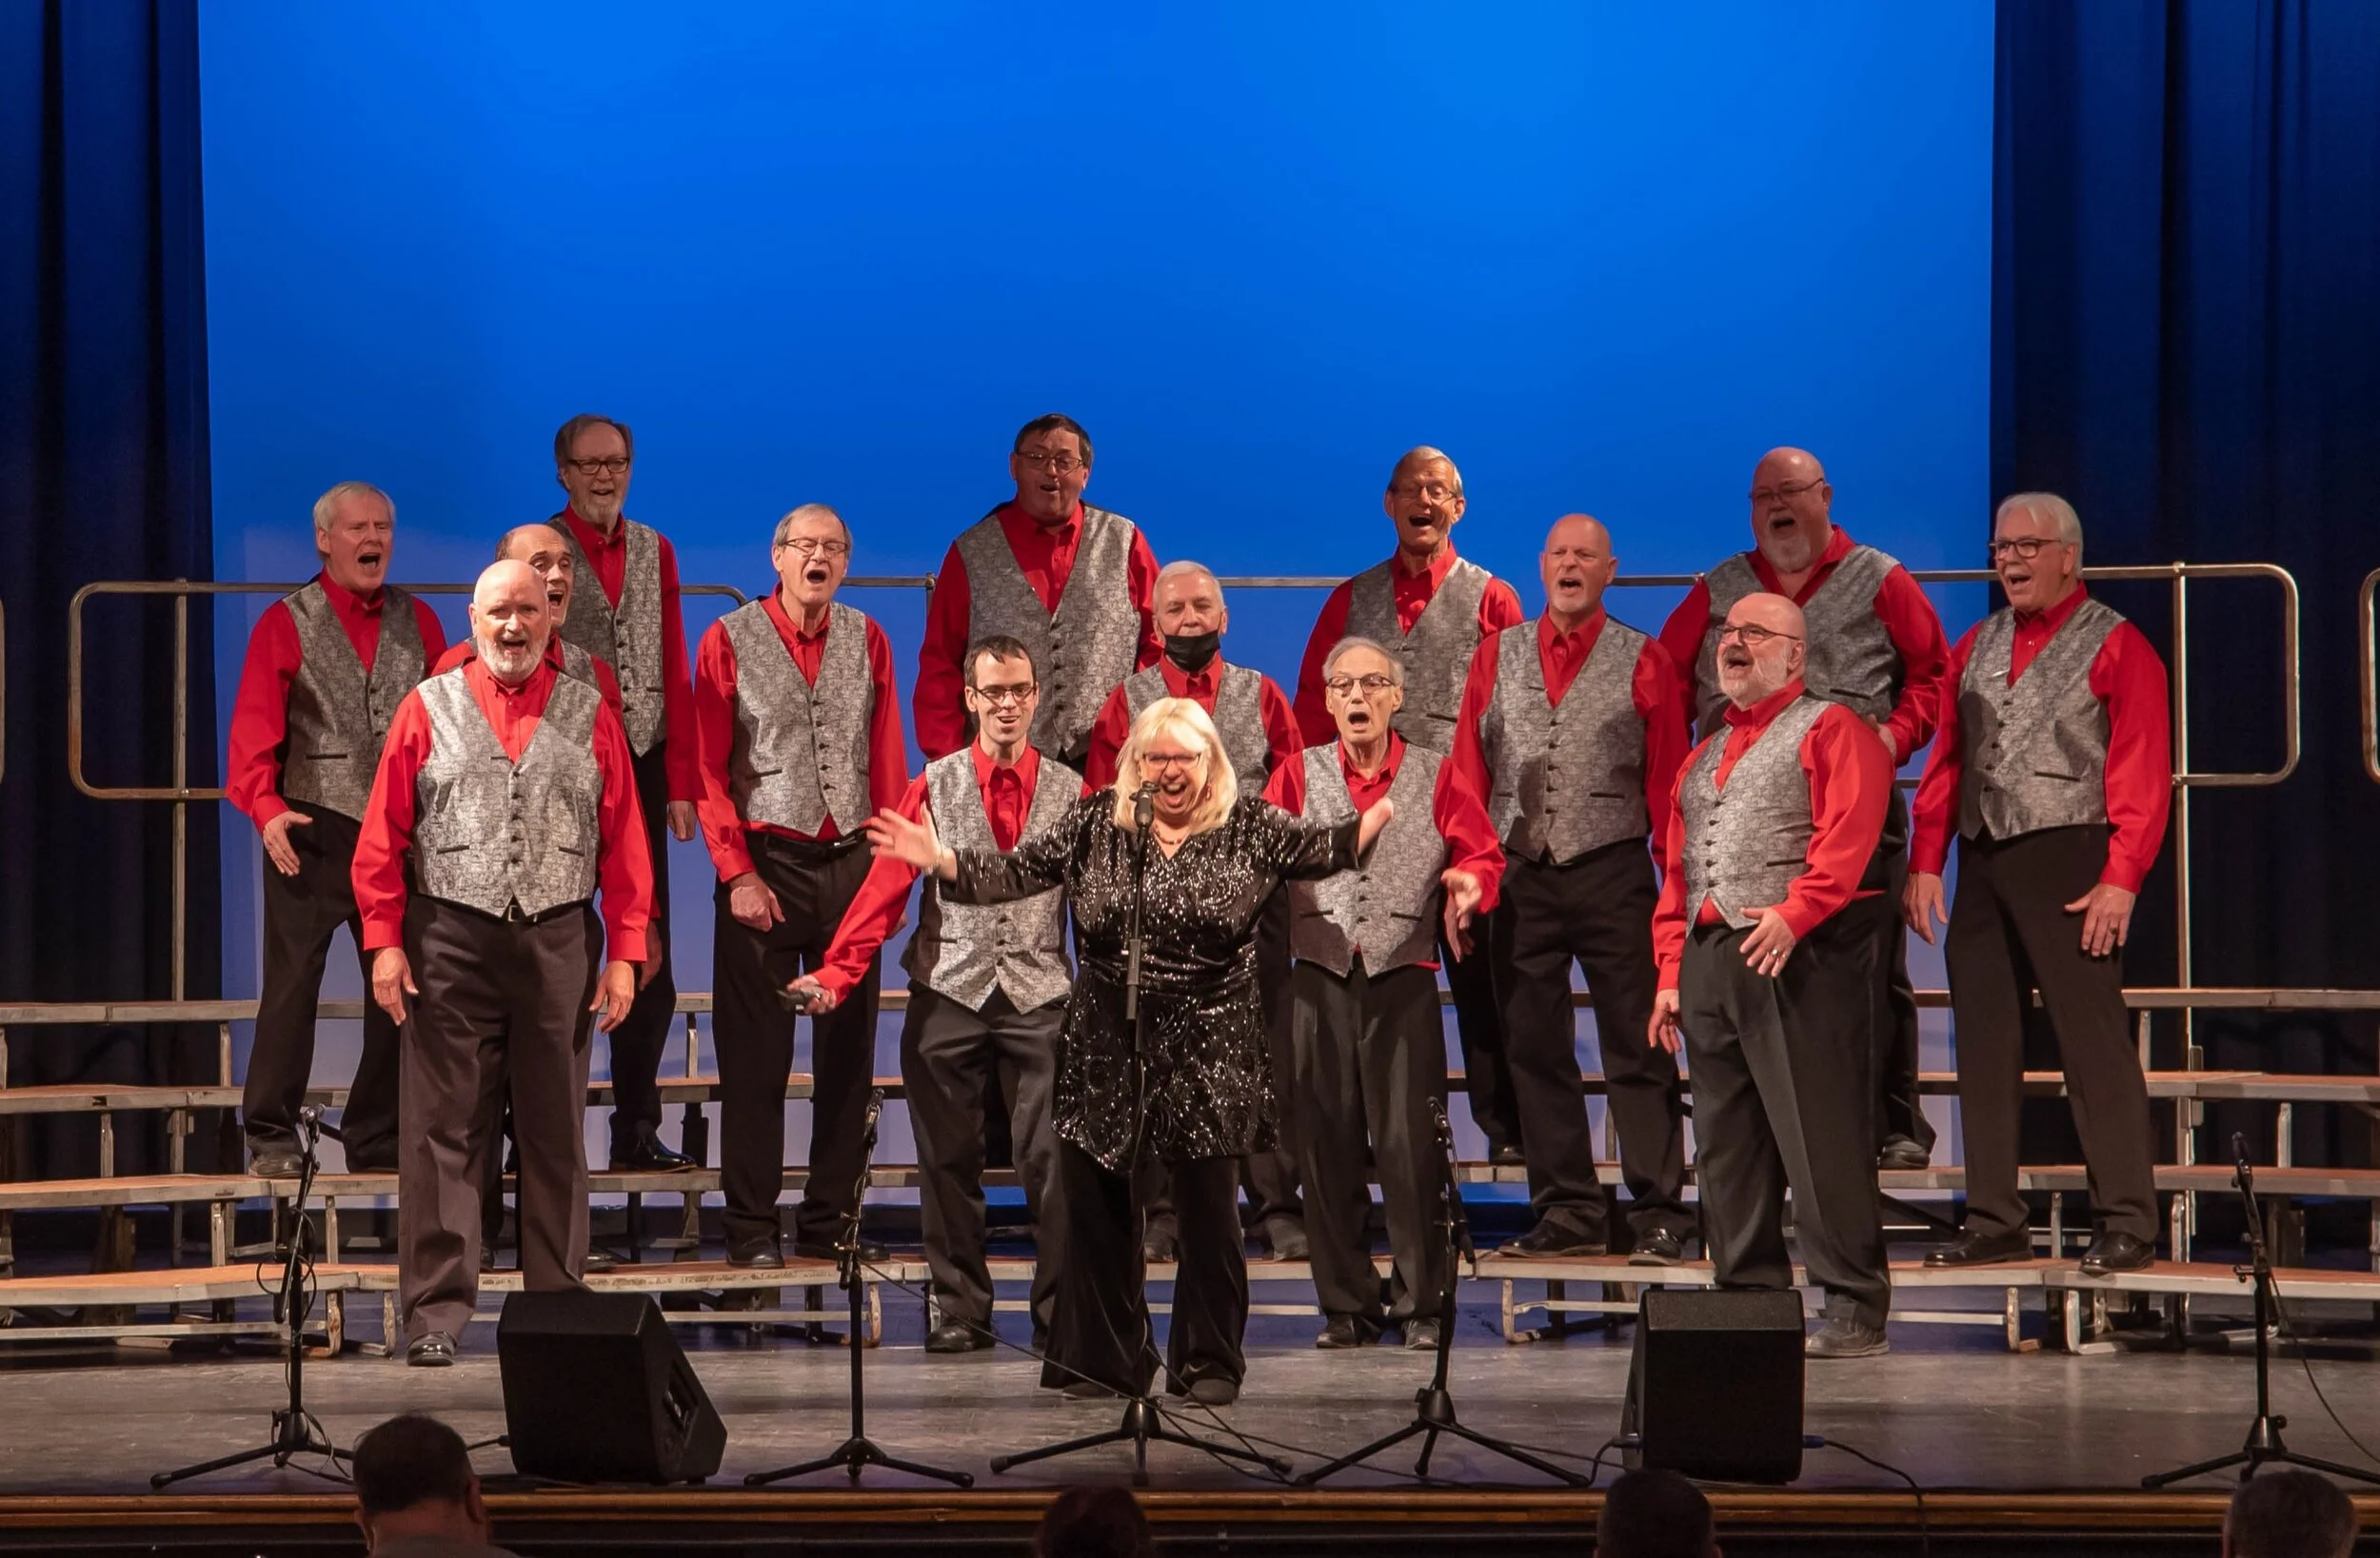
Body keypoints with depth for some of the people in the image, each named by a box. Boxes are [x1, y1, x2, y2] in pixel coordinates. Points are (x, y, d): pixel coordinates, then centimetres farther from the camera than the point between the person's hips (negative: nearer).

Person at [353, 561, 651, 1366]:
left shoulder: (590, 715, 9)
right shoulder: (429, 708, 6)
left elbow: (625, 842, 6)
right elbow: (382, 837, 4)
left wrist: (625, 954, -1)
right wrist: (384, 941, -5)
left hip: (560, 939, 1)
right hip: (451, 942, -1)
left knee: (556, 1133, 6)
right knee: (444, 1130, -3)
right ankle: (436, 1313, -1)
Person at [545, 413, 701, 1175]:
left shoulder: (653, 551, 12)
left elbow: (675, 675, 11)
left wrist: (681, 784, 5)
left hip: (644, 766, 4)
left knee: (650, 955, 5)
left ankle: (637, 1130, 13)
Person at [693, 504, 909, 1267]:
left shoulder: (867, 640, 9)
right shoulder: (730, 641, 0)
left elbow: (888, 762, 9)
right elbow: (709, 769, -2)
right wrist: (738, 874, -9)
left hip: (851, 861, 3)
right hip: (766, 861, -3)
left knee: (848, 1047, 4)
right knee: (756, 1051, -1)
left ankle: (829, 1222, 12)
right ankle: (751, 1225, 5)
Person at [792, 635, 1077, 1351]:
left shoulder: (1070, 792, 8)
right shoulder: (933, 787, 6)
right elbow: (885, 887, -1)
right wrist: (838, 972, -12)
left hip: (1041, 995, 0)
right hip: (950, 994, 1)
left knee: (1051, 1158, -5)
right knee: (949, 1161, 4)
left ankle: (1059, 1312, 5)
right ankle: (960, 1311, 14)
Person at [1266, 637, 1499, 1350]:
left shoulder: (1437, 777, 9)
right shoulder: (1299, 775, 11)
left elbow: (1484, 856, 9)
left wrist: (1470, 885, -12)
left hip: (1404, 977, -1)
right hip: (1321, 977, 1)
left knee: (1410, 1143, -5)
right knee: (1328, 1144, 2)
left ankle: (1421, 1303, 4)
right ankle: (1346, 1304, 11)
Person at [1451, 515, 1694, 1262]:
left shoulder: (1642, 661, 3)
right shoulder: (1498, 655, 11)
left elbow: (1667, 778, 1)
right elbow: (1468, 769, 9)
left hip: (1612, 871, -3)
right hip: (1520, 875, 3)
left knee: (1637, 1050, -4)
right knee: (1534, 1048, 6)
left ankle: (1659, 1213, -2)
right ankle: (1568, 1213, 12)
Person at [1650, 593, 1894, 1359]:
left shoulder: (1831, 729, 2)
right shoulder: (1706, 754, 24)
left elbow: (1849, 834, -12)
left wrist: (1795, 911, -23)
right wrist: (1670, 972, 15)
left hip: (1797, 954, -7)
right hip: (1709, 961, 7)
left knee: (1819, 1136, -9)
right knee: (1727, 1143, 7)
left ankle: (1854, 1310, -7)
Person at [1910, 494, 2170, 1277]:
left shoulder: (2116, 646, -2)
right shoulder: (1978, 646, 17)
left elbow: (2144, 772, -8)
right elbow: (1946, 761, 15)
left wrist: (2121, 879, -15)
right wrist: (1926, 861, 6)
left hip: (2065, 860, -6)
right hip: (1983, 862, 6)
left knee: (2090, 1037, -8)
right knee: (1985, 1043, 7)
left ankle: (2127, 1221, -5)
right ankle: (1994, 1220, 13)